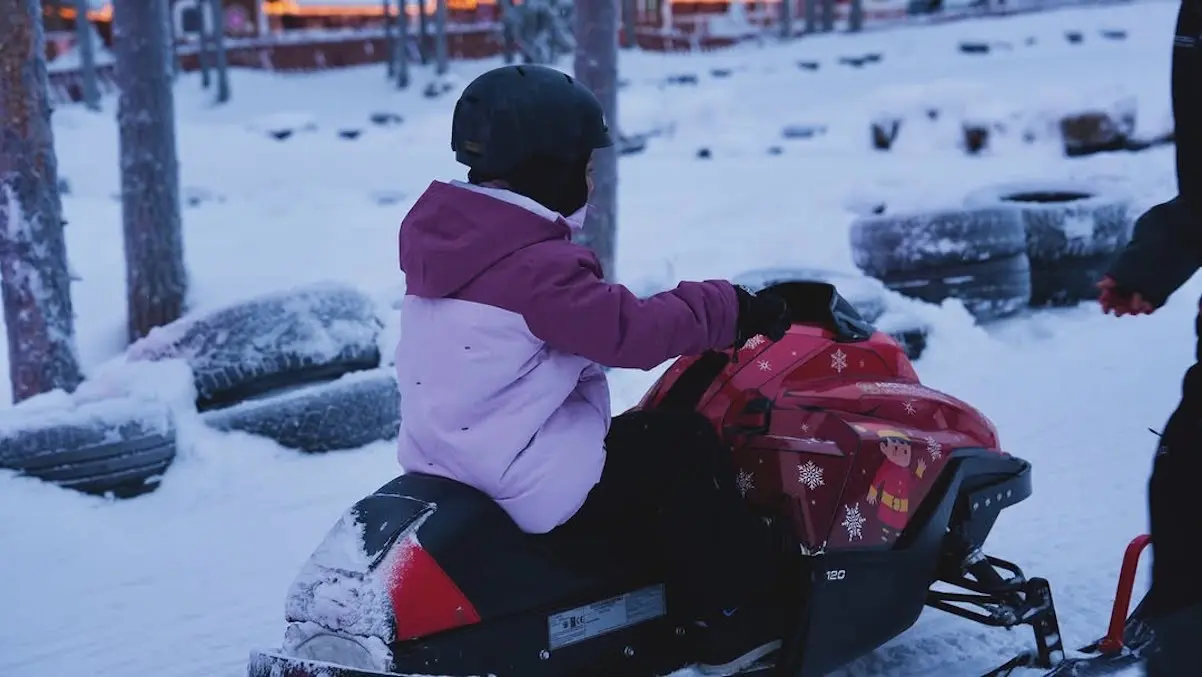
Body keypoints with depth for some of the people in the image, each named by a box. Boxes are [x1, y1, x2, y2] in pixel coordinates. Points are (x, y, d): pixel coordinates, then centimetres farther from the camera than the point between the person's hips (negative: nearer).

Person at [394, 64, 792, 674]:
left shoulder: (446, 232, 7)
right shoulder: (537, 265, -23)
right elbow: (633, 332, -24)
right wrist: (730, 310, -12)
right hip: (532, 486, -10)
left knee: (635, 440, 24)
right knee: (683, 447, 0)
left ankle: (689, 602, 28)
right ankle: (736, 617, 9)